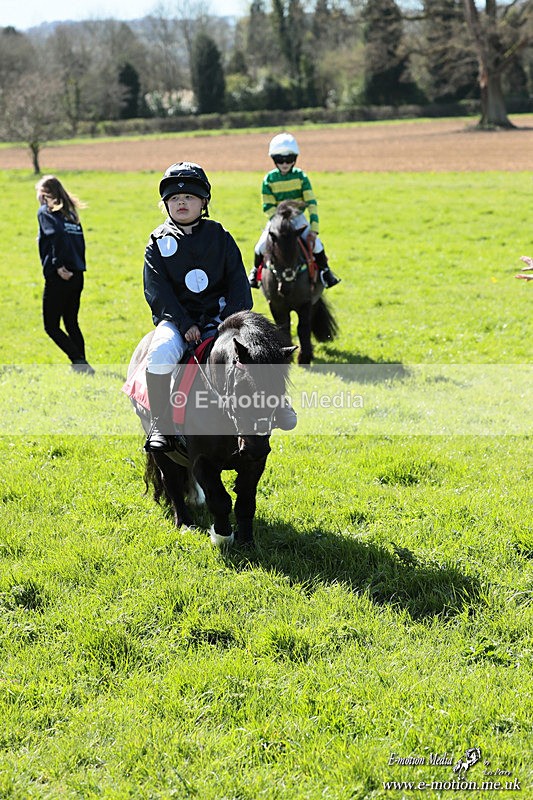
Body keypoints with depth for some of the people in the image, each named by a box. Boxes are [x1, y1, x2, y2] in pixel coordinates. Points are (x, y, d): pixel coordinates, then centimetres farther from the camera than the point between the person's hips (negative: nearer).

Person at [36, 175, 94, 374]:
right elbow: (80, 240, 10)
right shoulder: (70, 212, 17)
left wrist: (58, 265, -19)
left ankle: (79, 362, -11)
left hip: (58, 277, -7)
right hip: (77, 276, 7)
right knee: (71, 323, 17)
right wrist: (78, 267, 7)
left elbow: (57, 234, -21)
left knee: (51, 326, 1)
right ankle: (82, 365, 12)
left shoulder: (45, 211, -3)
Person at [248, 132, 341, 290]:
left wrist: (313, 229, -21)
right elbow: (268, 207, -9)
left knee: (315, 243, -20)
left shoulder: (300, 176, -10)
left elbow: (311, 203, -12)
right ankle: (256, 270, 15)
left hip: (298, 217, 0)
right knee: (262, 246, -16)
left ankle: (324, 270, 4)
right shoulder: (269, 179, -10)